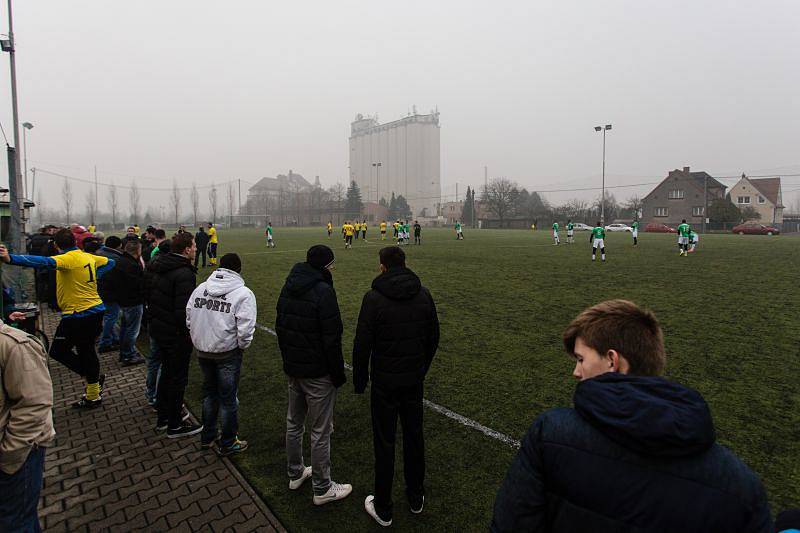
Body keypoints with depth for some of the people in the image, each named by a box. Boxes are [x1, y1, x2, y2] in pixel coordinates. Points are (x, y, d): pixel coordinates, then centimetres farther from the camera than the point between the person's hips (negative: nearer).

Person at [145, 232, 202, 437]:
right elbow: (183, 310, -28)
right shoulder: (184, 274, -24)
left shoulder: (155, 266, 6)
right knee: (178, 378, 6)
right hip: (176, 334, -9)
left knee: (167, 372, 23)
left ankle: (163, 418, 37)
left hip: (156, 328, 9)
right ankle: (175, 425, 19)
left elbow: (147, 294, 14)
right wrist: (190, 333, -17)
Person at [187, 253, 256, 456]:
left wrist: (201, 340, 15)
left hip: (202, 351, 6)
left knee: (209, 393, 24)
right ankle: (228, 444, 25)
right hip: (227, 353, -5)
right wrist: (242, 347, -2)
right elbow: (245, 329, -21)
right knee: (228, 398, 10)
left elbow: (188, 319, 5)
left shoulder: (200, 288, 1)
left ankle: (207, 437, 39)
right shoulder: (243, 293, -16)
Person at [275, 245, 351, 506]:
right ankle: (322, 488, 19)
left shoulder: (288, 287, 4)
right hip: (318, 373, -8)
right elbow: (331, 340, -22)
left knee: (293, 422, 21)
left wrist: (288, 359, 20)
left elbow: (280, 328, 12)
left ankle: (295, 473, 39)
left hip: (292, 368, 8)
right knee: (320, 431, 5)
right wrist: (338, 374, -12)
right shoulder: (323, 291, -22)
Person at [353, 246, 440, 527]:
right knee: (414, 436, 18)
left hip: (385, 381, -4)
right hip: (414, 380, 4)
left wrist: (359, 380, -1)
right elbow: (433, 337, 7)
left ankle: (383, 509, 23)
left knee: (384, 443, 8)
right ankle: (416, 498, 35)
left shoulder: (374, 298, -15)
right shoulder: (423, 294, -1)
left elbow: (362, 343, -14)